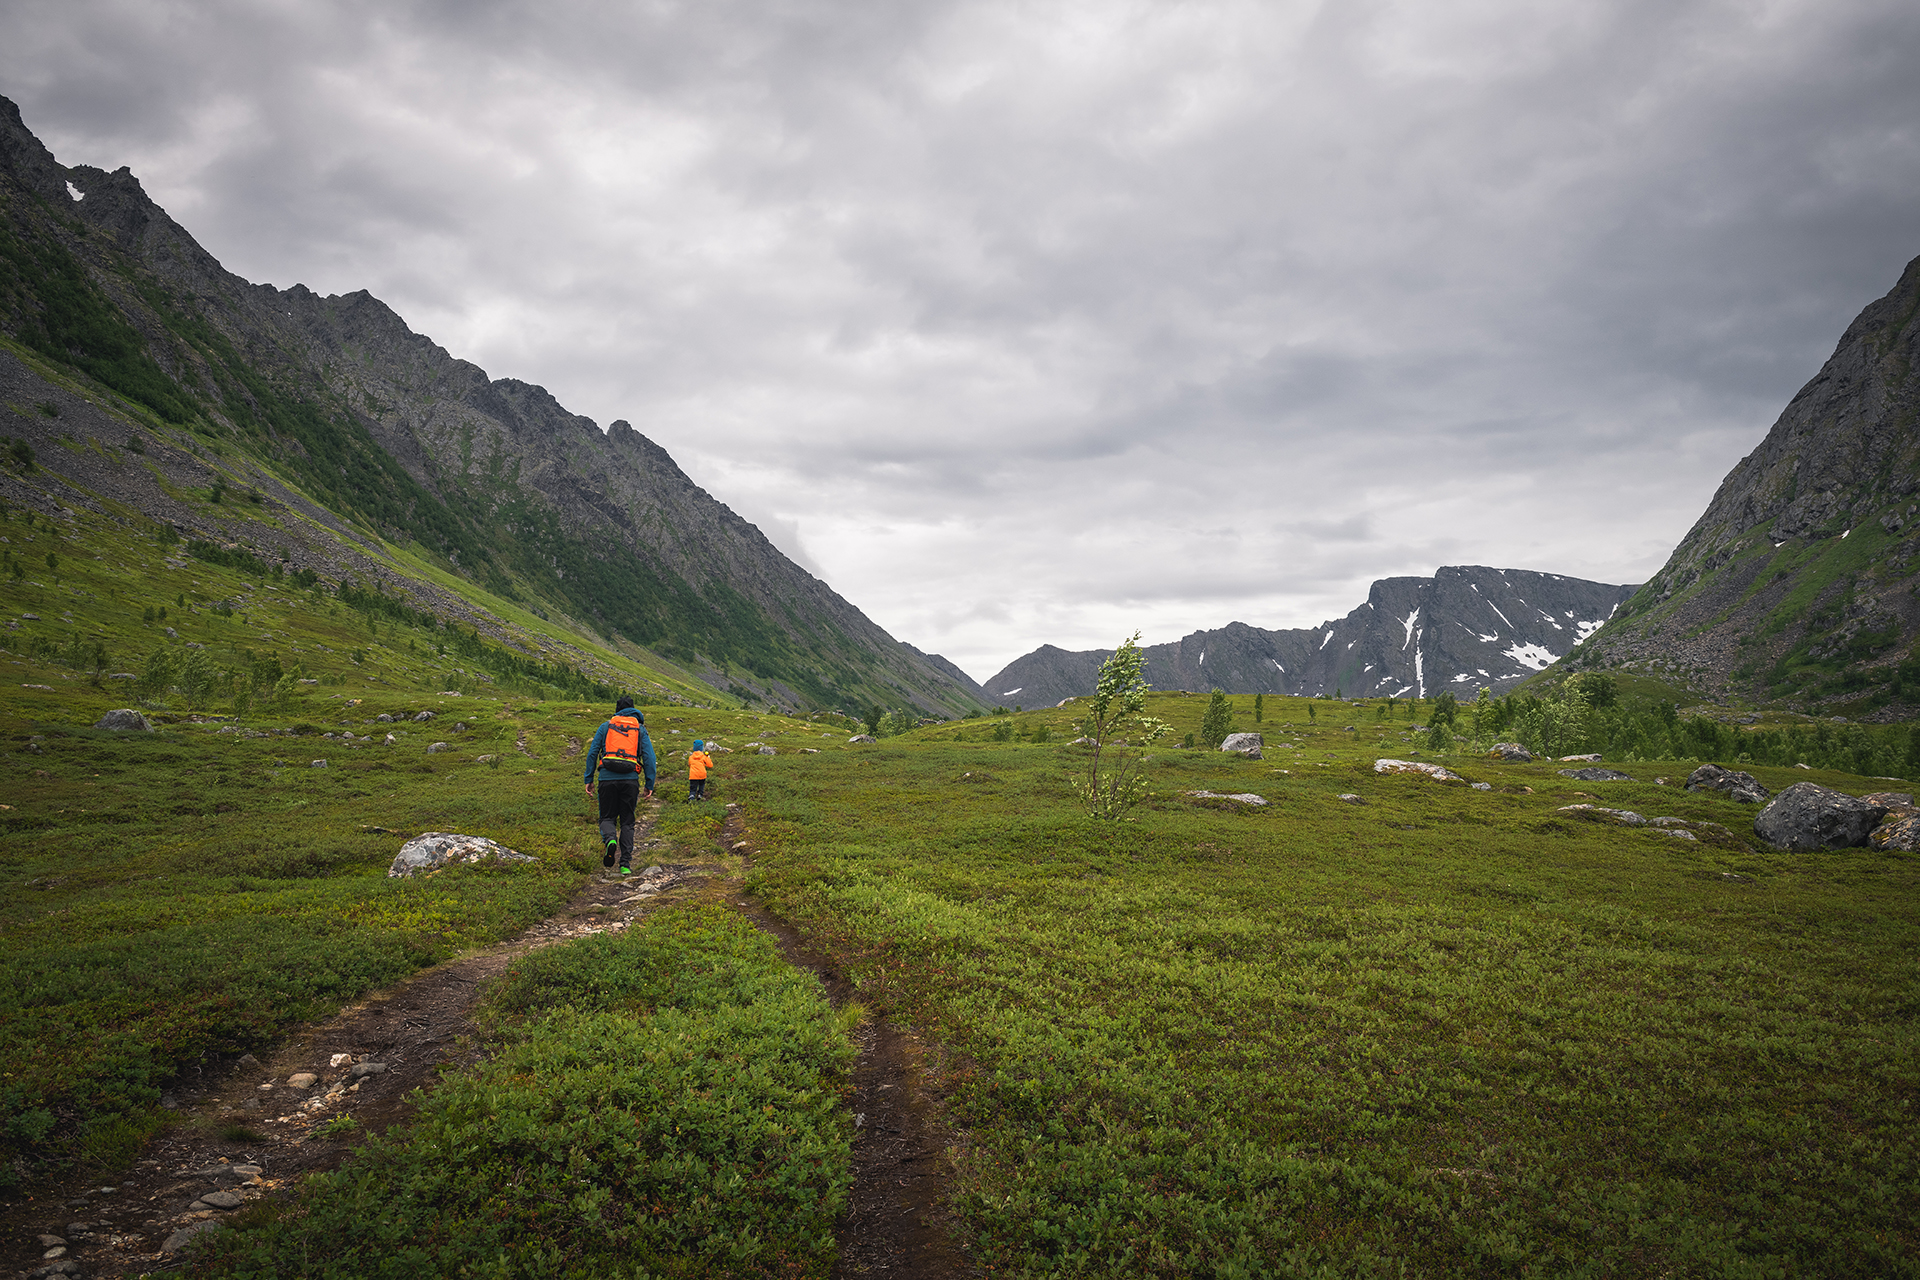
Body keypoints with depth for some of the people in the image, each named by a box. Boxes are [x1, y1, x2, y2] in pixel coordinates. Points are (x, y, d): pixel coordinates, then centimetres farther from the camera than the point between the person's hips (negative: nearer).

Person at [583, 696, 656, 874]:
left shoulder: (605, 727, 14)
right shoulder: (640, 729, 13)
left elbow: (592, 753, 7)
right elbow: (649, 757, 4)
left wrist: (589, 779, 9)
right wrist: (650, 784, 5)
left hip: (608, 778, 0)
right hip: (630, 779, 0)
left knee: (607, 817, 12)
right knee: (627, 822, 9)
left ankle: (610, 839, -22)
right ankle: (626, 864, 2)